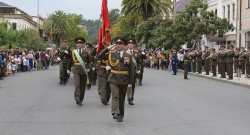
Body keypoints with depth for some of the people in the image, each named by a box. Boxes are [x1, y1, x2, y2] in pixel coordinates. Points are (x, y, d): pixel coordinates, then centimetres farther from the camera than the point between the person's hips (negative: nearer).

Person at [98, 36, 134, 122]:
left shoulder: (128, 56, 0)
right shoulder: (111, 54, 2)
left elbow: (131, 70, 1)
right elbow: (100, 56, -3)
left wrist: (130, 82, -3)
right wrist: (108, 48, -7)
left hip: (124, 80, 1)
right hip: (113, 79, -1)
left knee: (121, 98, 10)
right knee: (115, 95, -18)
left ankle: (120, 115, 22)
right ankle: (115, 113, -24)